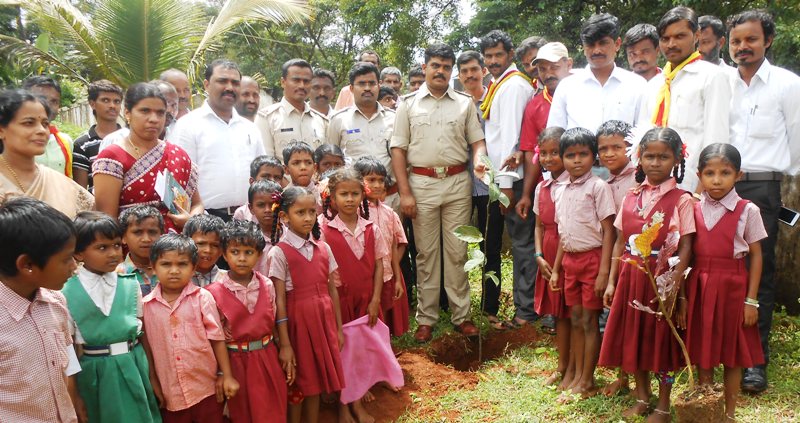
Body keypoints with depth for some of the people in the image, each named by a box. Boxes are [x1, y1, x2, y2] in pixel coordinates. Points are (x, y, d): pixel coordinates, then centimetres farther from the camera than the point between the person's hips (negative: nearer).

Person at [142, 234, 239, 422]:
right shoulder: (147, 305, -2)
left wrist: (227, 376, -4)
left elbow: (217, 338, -4)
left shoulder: (202, 298, -8)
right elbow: (148, 345, 6)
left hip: (206, 388, -1)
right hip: (170, 392, 2)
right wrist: (153, 380, 8)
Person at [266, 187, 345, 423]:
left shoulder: (323, 249, 4)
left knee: (315, 381, 15)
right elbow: (280, 300, -13)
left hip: (323, 320, 5)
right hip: (298, 321, -4)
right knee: (297, 386, 9)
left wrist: (338, 328, 9)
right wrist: (285, 344, -14)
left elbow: (332, 290, 8)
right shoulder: (280, 253, -11)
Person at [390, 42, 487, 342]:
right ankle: (426, 318, 14)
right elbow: (398, 149, 2)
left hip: (457, 182, 1)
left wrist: (479, 158, -14)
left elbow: (477, 140, 11)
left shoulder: (465, 103, 11)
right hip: (422, 183, -1)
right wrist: (405, 192, -5)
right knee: (426, 253, 5)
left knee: (457, 251, 4)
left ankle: (461, 315, 14)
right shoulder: (408, 104, 6)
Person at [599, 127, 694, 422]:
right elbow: (620, 243, 8)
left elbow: (685, 247, -10)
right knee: (633, 336, 13)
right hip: (631, 277, 5)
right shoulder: (631, 198, 6)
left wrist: (674, 285, -18)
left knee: (662, 339, 6)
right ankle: (642, 398, 32)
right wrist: (612, 281, 5)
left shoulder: (681, 200, -7)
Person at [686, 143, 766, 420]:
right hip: (699, 287, 3)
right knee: (702, 350, 11)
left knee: (732, 354, 9)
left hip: (732, 288, -2)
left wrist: (751, 300, -6)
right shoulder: (694, 210, 3)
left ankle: (729, 413, 25)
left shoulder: (747, 211, -6)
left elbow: (755, 255, -3)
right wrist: (684, 292, 1)